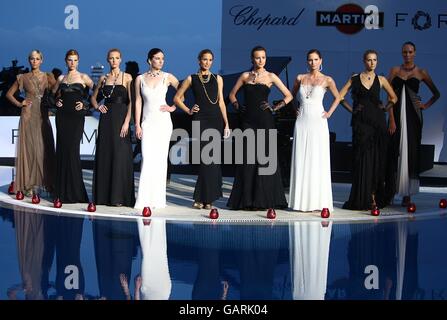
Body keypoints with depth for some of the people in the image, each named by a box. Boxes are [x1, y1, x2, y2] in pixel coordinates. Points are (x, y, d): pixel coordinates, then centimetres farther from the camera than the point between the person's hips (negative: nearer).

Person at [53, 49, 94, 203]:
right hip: (62, 116, 4)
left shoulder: (83, 77, 3)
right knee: (62, 150, 2)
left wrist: (85, 105, -6)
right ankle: (62, 191, 9)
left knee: (72, 150, -8)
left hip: (76, 116, -4)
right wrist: (56, 102, 6)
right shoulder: (61, 78, 13)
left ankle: (74, 192, -2)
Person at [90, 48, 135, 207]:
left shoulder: (127, 77, 1)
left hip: (121, 118, -4)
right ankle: (104, 195, 11)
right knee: (104, 156, 4)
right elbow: (93, 97, 24)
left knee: (120, 156, -5)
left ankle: (119, 196, -1)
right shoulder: (103, 78, 12)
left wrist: (126, 122, -14)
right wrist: (98, 106, 2)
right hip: (106, 118, 4)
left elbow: (131, 102, -6)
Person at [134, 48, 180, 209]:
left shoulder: (167, 77, 3)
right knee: (147, 159, -8)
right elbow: (138, 102, 5)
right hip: (147, 122, 0)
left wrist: (173, 107, 2)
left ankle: (157, 199, 8)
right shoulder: (140, 79, 5)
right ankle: (144, 199, -6)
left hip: (163, 121, 0)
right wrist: (137, 125, 1)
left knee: (160, 159, 1)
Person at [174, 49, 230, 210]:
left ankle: (206, 198, 8)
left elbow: (221, 102, 10)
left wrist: (226, 124, 4)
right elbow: (177, 98, 13)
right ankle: (203, 198, -1)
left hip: (216, 119, 2)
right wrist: (189, 111, 1)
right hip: (200, 120, -2)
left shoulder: (217, 79, 12)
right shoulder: (192, 79, 7)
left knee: (213, 159, 1)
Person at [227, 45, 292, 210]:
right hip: (248, 120, 2)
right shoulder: (245, 76, 10)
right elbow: (232, 94, 20)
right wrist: (238, 106, 5)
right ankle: (248, 199, 7)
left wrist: (275, 108, -3)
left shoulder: (271, 76, 4)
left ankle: (264, 199, 6)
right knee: (248, 159, 1)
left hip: (265, 121, -2)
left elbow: (288, 96, 5)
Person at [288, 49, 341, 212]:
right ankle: (301, 200, 7)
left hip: (318, 122, -2)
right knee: (301, 161, 2)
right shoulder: (300, 78, 8)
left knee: (318, 162, -2)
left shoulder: (327, 80, 2)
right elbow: (291, 95, 22)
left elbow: (337, 97, 13)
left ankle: (318, 200, 4)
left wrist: (329, 113, 3)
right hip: (302, 122, 2)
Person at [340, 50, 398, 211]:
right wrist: (351, 109, -1)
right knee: (362, 159, -3)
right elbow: (340, 96, 5)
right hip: (361, 122, -2)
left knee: (377, 159, 1)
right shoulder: (355, 78, 5)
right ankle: (362, 198, 1)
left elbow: (393, 98, 18)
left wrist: (385, 109, 5)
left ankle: (375, 196, 8)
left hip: (378, 121, 2)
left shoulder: (381, 80, 8)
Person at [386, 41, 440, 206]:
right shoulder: (395, 70, 8)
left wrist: (426, 105, 2)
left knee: (411, 150, -2)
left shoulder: (421, 72, 8)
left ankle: (407, 193, 1)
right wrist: (391, 119, -9)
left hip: (412, 114, 0)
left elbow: (436, 93, 17)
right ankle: (391, 191, 0)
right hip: (397, 113, 0)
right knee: (395, 150, -4)